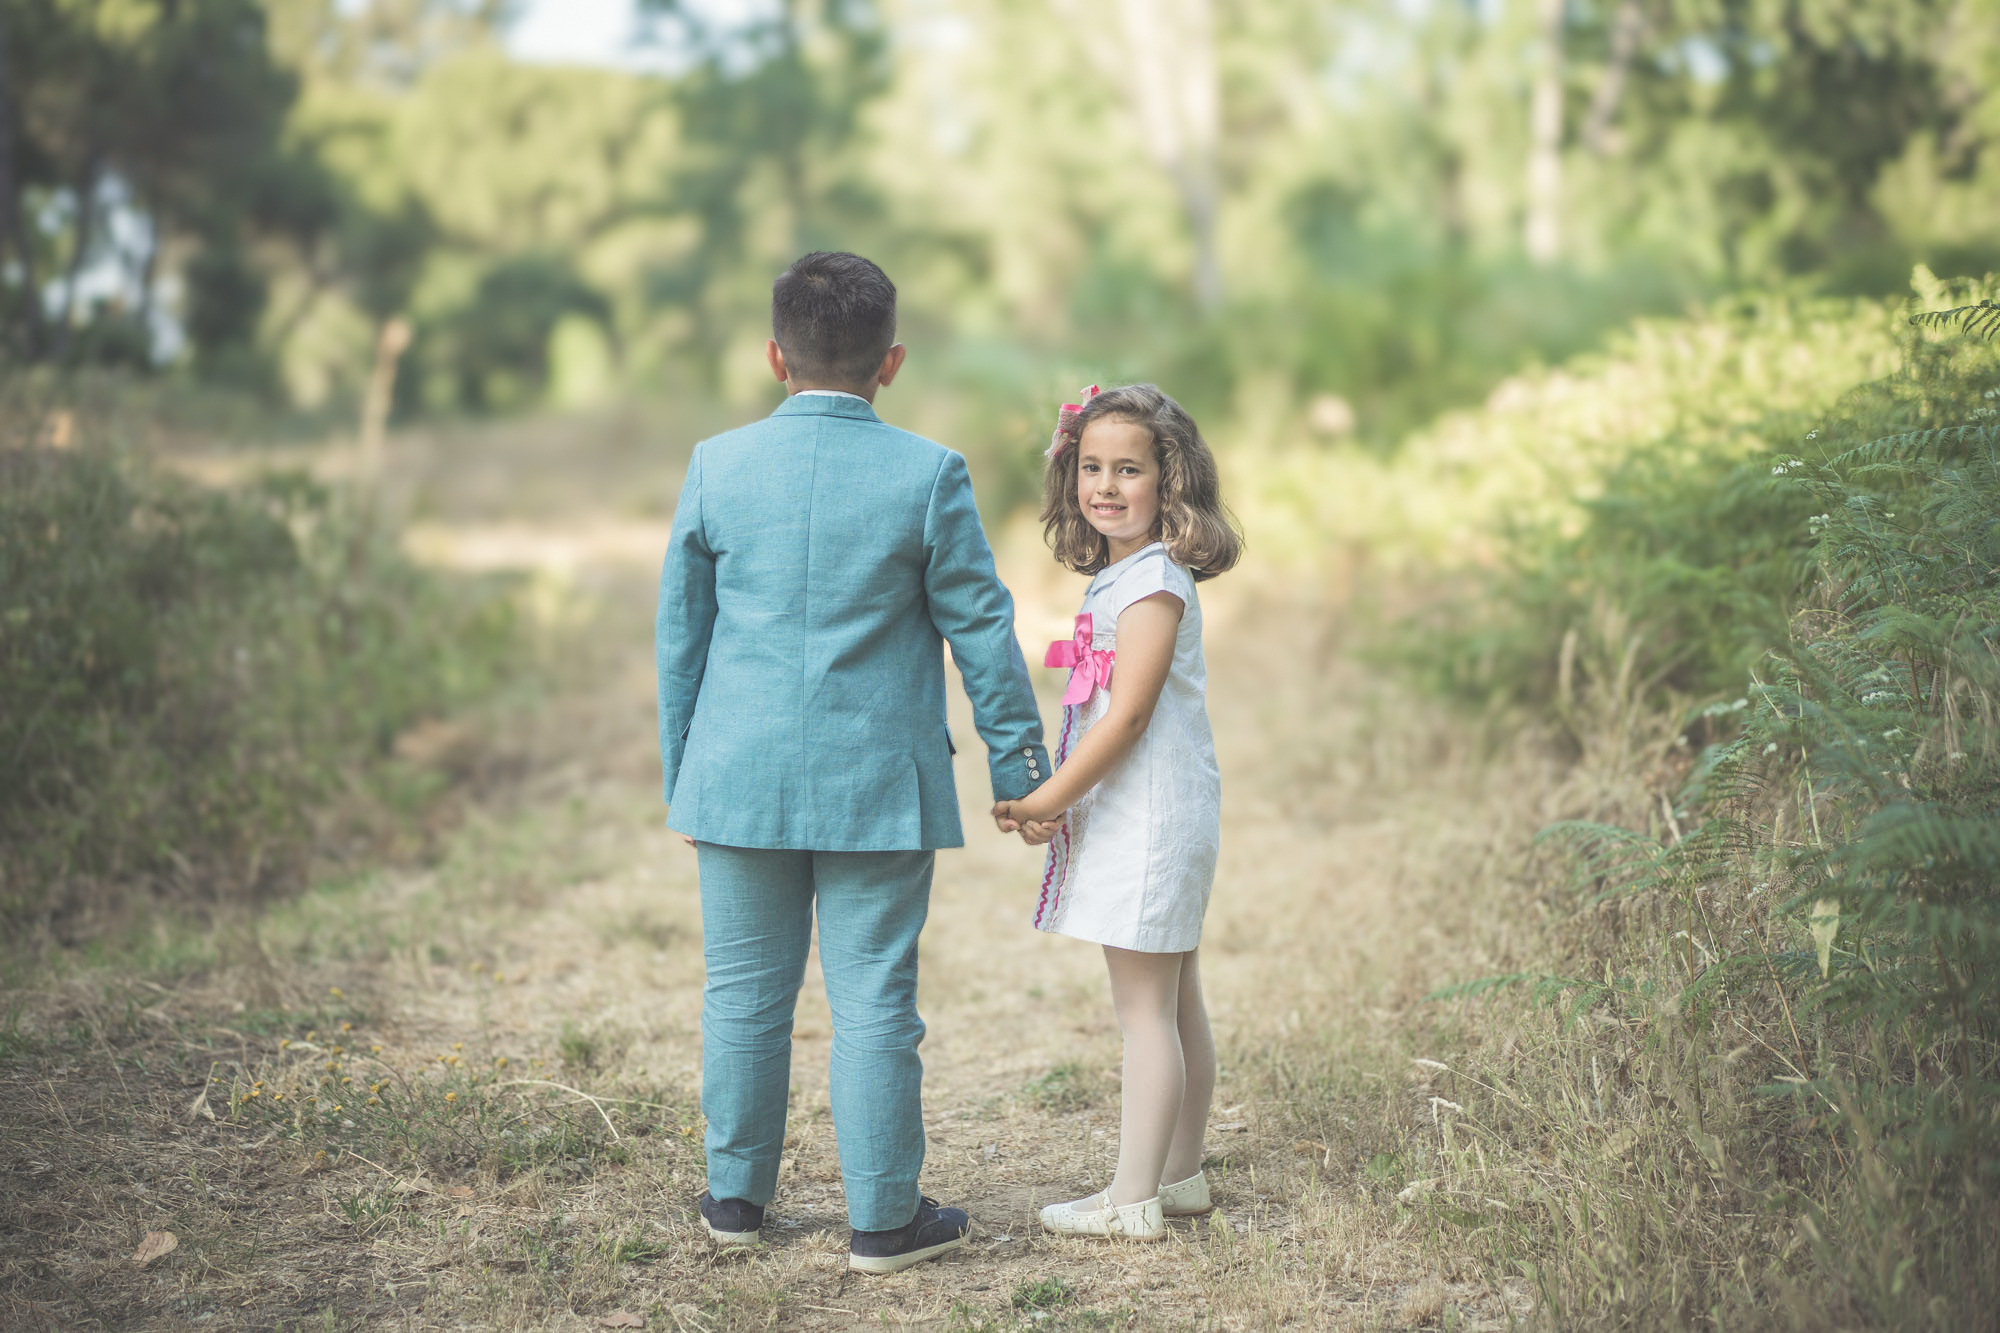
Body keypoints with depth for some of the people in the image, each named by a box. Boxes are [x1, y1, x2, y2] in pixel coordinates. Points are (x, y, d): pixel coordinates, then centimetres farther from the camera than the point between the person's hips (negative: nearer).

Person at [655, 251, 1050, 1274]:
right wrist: (1017, 763, 9)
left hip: (742, 776, 2)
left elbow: (679, 631, 6)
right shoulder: (929, 476, -7)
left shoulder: (716, 466, 0)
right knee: (874, 1003, 4)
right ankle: (884, 1218, 12)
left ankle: (735, 1196, 25)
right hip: (878, 785, -2)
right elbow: (981, 627, -2)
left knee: (744, 995, 13)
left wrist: (681, 774, 16)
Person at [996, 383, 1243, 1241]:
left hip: (1151, 816, -10)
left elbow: (1126, 717, -21)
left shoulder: (1153, 581, -16)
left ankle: (1133, 1200, 1)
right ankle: (1180, 1175, 25)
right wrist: (1055, 799, 5)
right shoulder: (1120, 576, 15)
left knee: (1145, 1010, -5)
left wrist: (1048, 801, -15)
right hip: (1137, 817, 10)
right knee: (1176, 1006, 15)